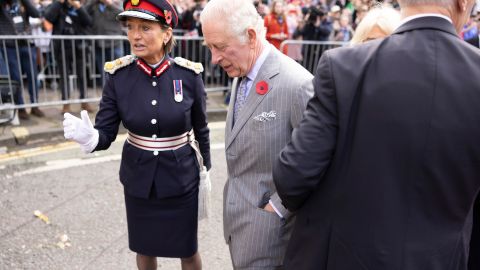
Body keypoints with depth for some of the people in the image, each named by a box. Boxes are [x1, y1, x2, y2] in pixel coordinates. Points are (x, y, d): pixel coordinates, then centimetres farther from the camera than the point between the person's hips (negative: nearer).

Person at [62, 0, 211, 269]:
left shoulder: (189, 74, -14)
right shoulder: (118, 75, -11)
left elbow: (201, 129, -2)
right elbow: (106, 133, -9)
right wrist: (89, 137, -32)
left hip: (182, 176, -1)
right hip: (138, 177, 2)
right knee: (144, 248, 22)